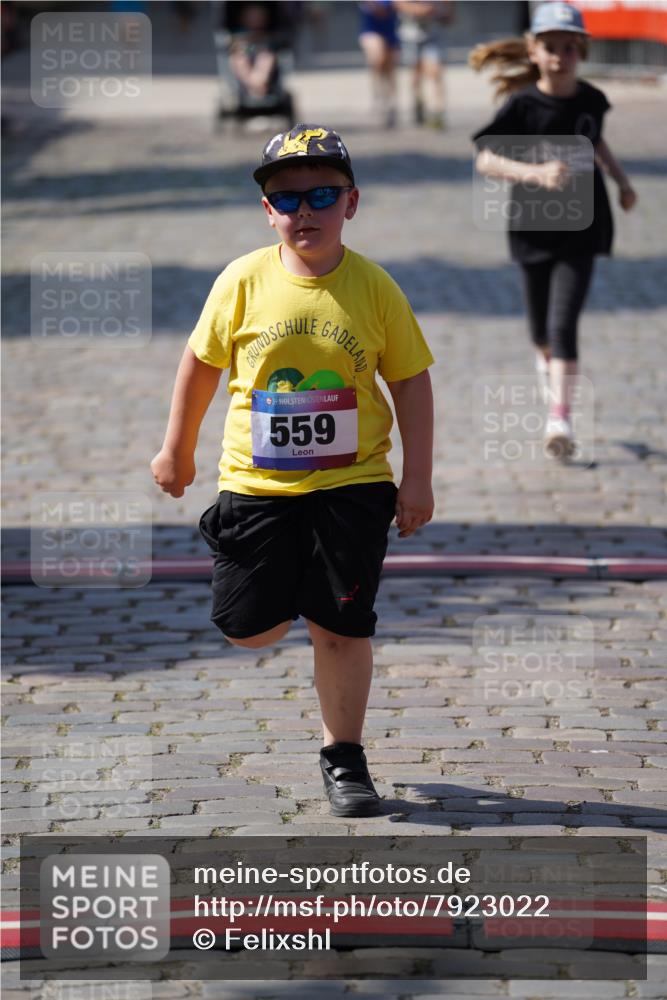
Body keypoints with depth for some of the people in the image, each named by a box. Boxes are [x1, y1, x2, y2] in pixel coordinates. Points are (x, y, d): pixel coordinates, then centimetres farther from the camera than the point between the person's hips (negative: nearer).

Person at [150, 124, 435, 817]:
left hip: (350, 483, -1)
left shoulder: (374, 288, -6)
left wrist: (417, 478, -3)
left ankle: (343, 756, 17)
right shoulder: (244, 281, -6)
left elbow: (411, 379, 1)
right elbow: (202, 361, 8)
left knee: (342, 628, 0)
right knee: (247, 629, 3)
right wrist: (177, 449, 14)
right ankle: (288, 600, 39)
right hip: (256, 482, 1)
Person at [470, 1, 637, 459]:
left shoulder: (591, 100, -2)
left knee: (563, 322, -13)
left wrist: (621, 179, 13)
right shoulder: (522, 105, -12)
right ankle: (547, 361, 52)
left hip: (581, 228, 0)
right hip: (534, 227, 0)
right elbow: (486, 160, -23)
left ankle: (560, 418, -17)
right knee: (542, 328, 17)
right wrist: (535, 173, -36)